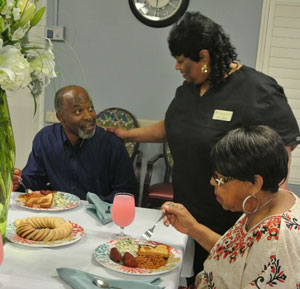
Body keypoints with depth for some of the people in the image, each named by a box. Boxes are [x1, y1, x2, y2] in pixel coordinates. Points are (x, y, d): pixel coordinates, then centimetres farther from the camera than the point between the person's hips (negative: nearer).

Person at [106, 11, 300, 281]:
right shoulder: (188, 88, 9)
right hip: (188, 211, 7)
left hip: (230, 221, -7)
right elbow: (169, 127, 23)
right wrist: (128, 134, 24)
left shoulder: (258, 91, -16)